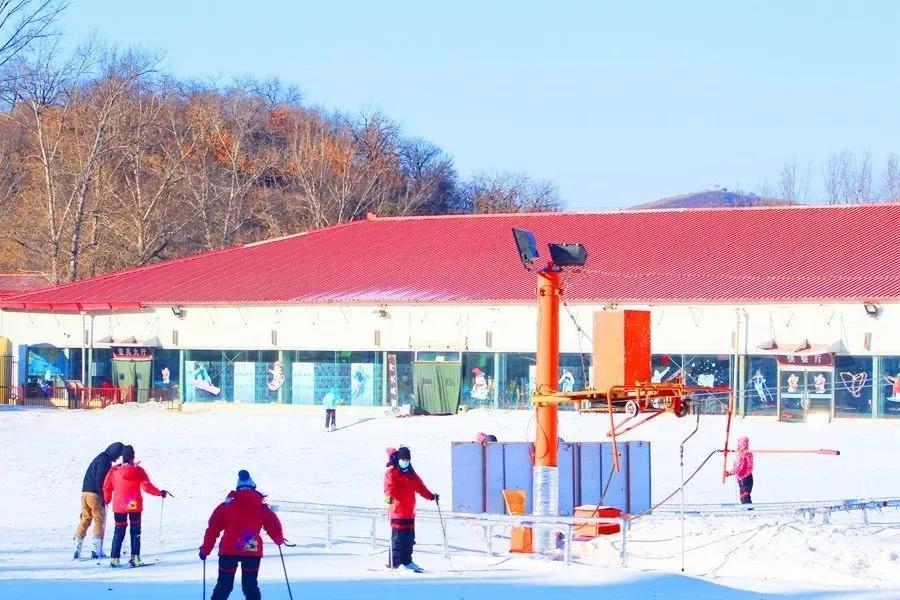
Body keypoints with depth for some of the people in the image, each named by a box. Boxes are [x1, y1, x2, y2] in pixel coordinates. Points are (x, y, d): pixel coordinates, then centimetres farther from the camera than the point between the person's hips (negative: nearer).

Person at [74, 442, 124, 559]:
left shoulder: (100, 458, 18)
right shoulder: (105, 461, -12)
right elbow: (99, 480, -18)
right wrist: (103, 498, -14)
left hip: (85, 492, 9)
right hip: (95, 494, -9)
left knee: (85, 520, 10)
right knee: (100, 521, 0)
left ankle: (77, 549, 4)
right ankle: (97, 550, -2)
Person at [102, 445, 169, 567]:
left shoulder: (114, 471, -3)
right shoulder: (138, 471, -7)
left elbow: (107, 488, 2)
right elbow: (147, 486, -10)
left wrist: (107, 500, 19)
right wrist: (159, 493, 3)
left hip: (119, 506, 1)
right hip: (135, 506, -1)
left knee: (119, 532, 9)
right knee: (135, 531, 9)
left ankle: (114, 558, 2)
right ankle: (135, 557, 0)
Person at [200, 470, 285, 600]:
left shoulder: (226, 505, 6)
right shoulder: (261, 506, 4)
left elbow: (213, 528, 5)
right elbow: (273, 525, 5)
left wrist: (205, 550, 12)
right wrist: (279, 539, 28)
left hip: (228, 550, 0)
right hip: (253, 551, 0)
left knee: (224, 585, 11)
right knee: (250, 586, 9)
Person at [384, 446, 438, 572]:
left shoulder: (411, 474, 18)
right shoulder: (391, 473, -4)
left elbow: (420, 487, 25)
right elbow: (389, 487, -19)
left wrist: (431, 496, 19)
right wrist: (389, 497, -37)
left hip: (409, 511, 7)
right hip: (397, 511, -7)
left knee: (410, 537, 11)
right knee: (398, 537, -11)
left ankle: (407, 561, 23)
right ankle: (394, 563, -8)